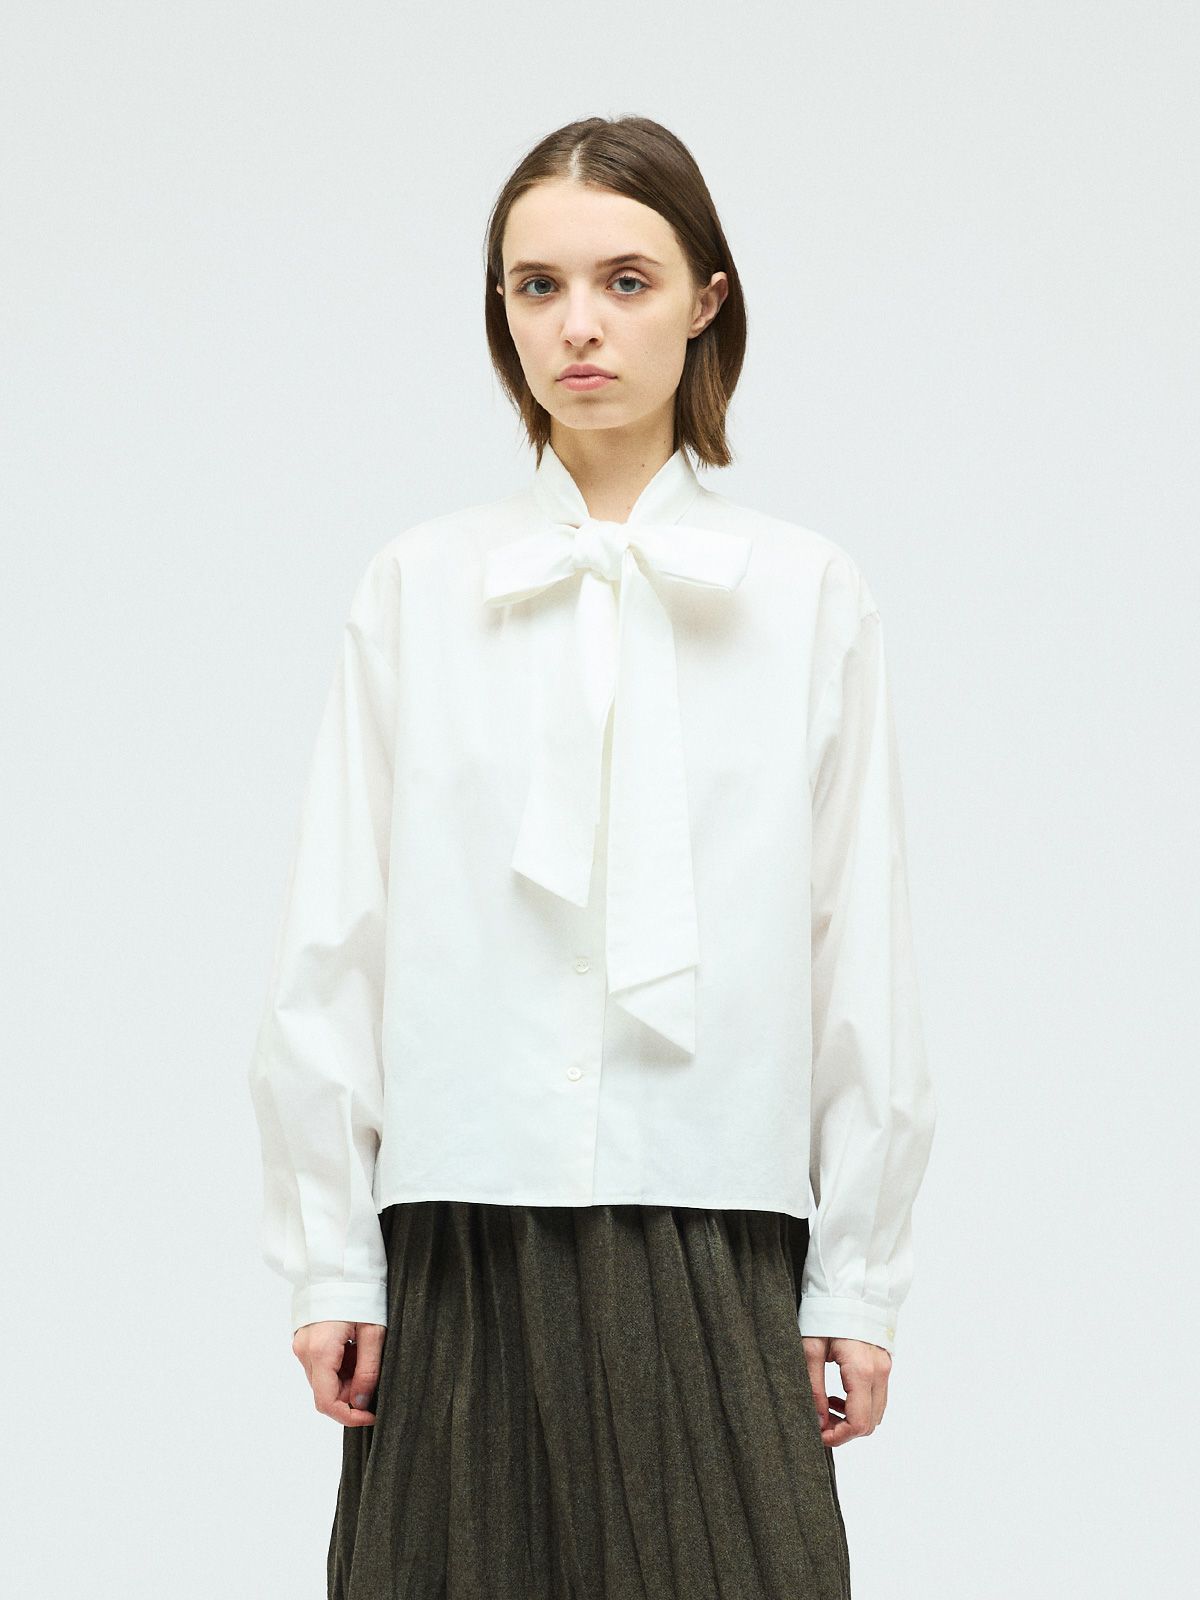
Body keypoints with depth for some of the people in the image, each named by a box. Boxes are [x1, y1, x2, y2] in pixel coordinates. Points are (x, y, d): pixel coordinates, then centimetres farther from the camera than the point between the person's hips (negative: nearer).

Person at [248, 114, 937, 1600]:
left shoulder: (809, 595, 4)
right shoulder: (416, 586, 5)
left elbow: (859, 950, 5)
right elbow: (334, 947, 5)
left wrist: (860, 1276, 3)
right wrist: (326, 1257, 2)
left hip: (714, 1236, 0)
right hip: (464, 1237, 0)